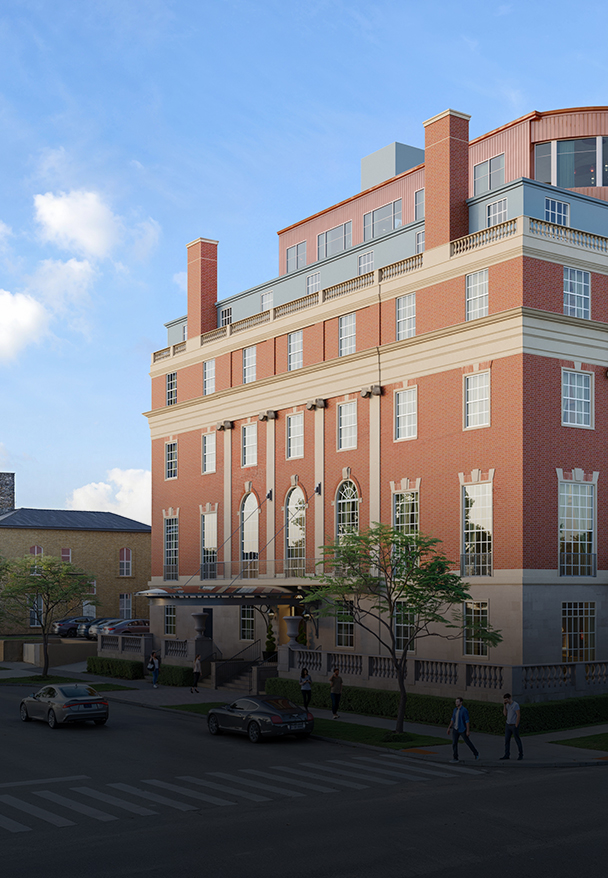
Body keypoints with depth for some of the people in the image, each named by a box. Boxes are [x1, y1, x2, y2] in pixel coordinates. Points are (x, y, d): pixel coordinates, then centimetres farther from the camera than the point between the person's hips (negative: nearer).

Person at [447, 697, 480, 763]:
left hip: (462, 729, -6)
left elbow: (467, 721, -18)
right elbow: (453, 719, 12)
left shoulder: (464, 710, -17)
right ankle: (455, 758, -1)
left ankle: (476, 753, 34)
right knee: (454, 742, -6)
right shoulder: (455, 709, 5)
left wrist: (468, 731, -19)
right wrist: (449, 728, 11)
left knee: (468, 742, 9)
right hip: (455, 729, 6)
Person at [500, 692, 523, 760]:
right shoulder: (507, 705, 9)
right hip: (508, 725, 7)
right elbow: (505, 714, 3)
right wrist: (504, 705, -6)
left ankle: (521, 755, 14)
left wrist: (516, 726, -17)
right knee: (506, 740, 2)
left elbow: (518, 715, -18)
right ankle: (507, 755, 3)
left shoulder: (515, 705, -16)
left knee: (517, 740, 2)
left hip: (514, 725, -7)